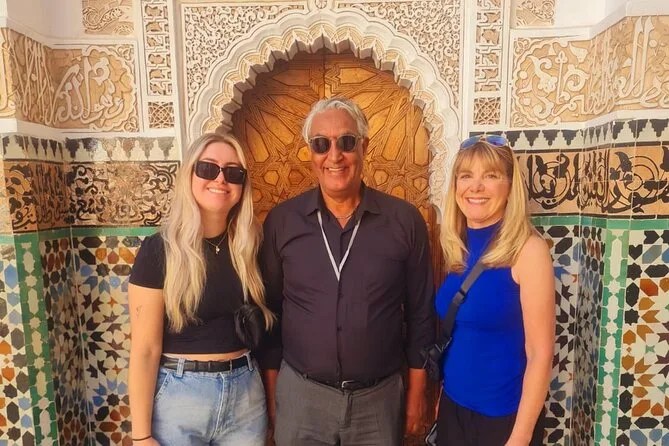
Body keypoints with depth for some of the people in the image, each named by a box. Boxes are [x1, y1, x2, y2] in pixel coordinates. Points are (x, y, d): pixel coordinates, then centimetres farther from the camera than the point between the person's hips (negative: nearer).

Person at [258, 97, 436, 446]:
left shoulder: (405, 220, -8)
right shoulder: (281, 221, -7)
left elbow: (420, 313, -1)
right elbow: (269, 312, 1)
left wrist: (417, 391, 3)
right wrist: (271, 390, 4)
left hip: (380, 397, 1)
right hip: (300, 394, 0)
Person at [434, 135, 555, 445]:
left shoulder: (528, 249, -17)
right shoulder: (457, 249, -2)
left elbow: (540, 353, -16)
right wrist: (440, 397, 8)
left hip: (504, 416, -5)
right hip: (452, 408, 5)